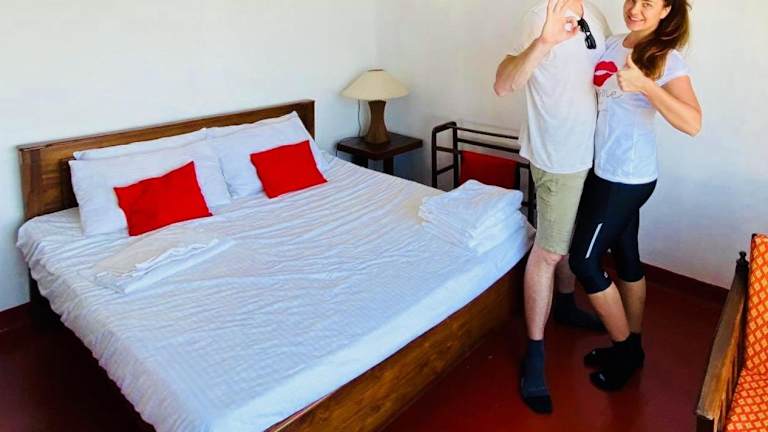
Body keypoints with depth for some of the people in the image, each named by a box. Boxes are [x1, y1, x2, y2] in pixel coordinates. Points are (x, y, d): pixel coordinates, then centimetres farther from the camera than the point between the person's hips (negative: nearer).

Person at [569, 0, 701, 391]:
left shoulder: (667, 59, -14)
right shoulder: (611, 44, 8)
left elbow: (692, 123, -26)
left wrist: (644, 85, -35)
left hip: (628, 177, -8)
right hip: (606, 169, 8)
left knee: (584, 260, -4)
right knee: (625, 256, 16)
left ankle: (624, 348, 16)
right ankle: (630, 345, 32)